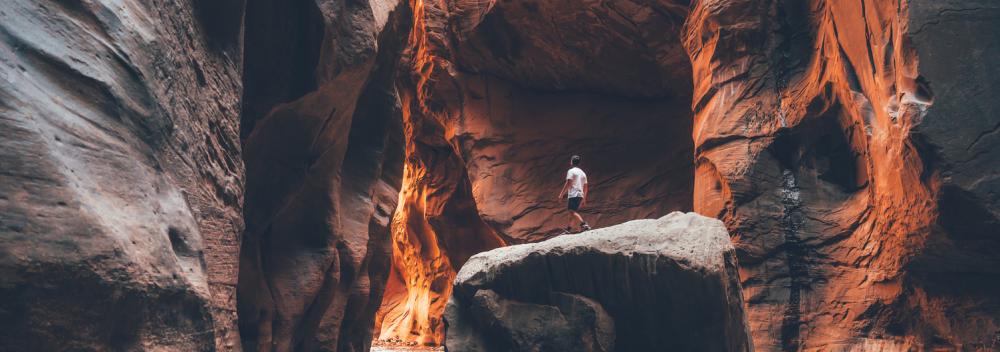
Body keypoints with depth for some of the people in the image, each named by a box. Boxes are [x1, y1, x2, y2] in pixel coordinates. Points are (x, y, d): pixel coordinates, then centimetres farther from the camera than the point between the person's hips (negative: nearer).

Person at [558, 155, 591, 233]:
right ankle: (569, 228, 14)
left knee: (573, 211, -15)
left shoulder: (571, 171, -4)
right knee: (573, 212, 13)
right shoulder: (582, 173, 18)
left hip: (573, 195, -8)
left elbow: (568, 183, -13)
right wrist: (584, 198, 23)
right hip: (580, 195, 8)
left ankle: (584, 224, -31)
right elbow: (586, 187, 18)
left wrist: (561, 194, -9)